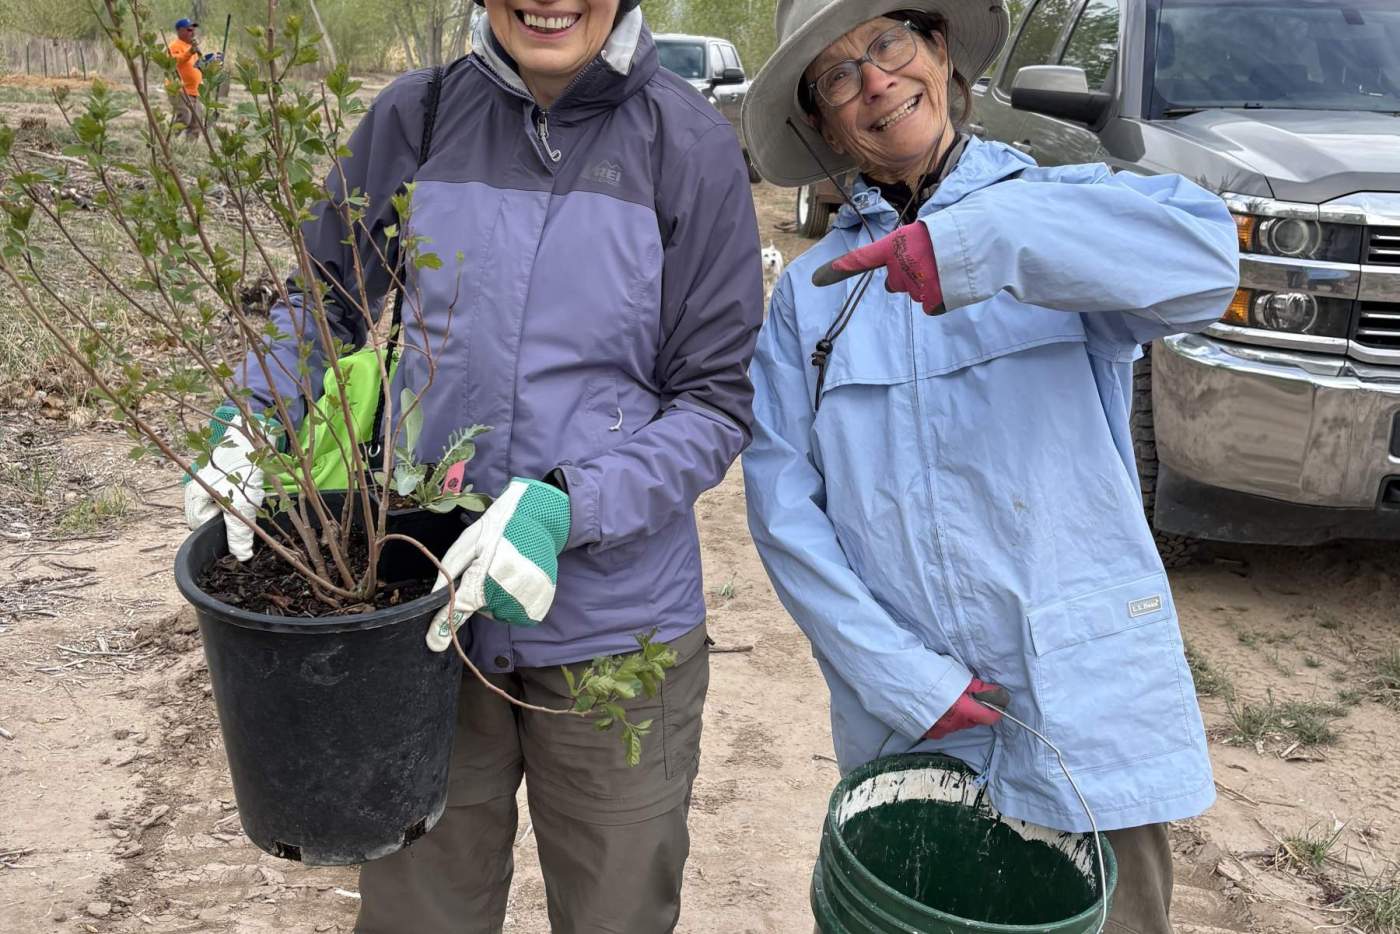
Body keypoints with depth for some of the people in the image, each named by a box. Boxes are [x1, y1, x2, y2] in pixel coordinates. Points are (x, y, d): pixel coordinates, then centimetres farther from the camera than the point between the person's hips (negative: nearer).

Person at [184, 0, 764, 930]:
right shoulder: (417, 116, -2)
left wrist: (565, 506, -21)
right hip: (430, 616, 2)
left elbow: (716, 401, -7)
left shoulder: (688, 145, -8)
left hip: (617, 626, -1)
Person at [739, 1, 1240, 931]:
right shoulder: (813, 290, 5)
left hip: (1088, 710, -1)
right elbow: (782, 502, -2)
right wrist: (899, 676, -12)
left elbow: (1205, 259, -21)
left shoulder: (1062, 202, 1)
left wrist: (987, 239, -35)